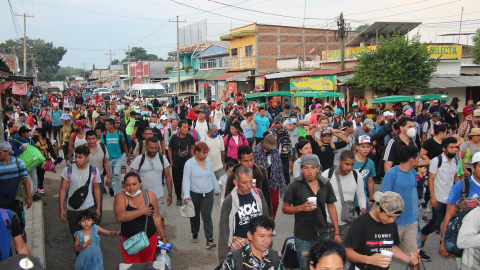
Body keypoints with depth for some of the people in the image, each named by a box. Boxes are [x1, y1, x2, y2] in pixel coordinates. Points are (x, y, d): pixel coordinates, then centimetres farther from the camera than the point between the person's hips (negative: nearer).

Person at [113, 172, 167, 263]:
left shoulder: (150, 195, -2)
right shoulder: (121, 197, -10)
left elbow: (156, 217, 5)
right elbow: (119, 217, -27)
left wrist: (163, 236, 8)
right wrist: (142, 211, -23)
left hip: (150, 238, 2)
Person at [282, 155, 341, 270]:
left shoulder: (326, 185, 2)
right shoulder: (295, 186, -9)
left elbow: (331, 207, 9)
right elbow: (285, 208, -4)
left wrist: (337, 233, 8)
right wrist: (301, 208, -22)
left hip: (323, 235, 3)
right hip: (303, 237, -3)